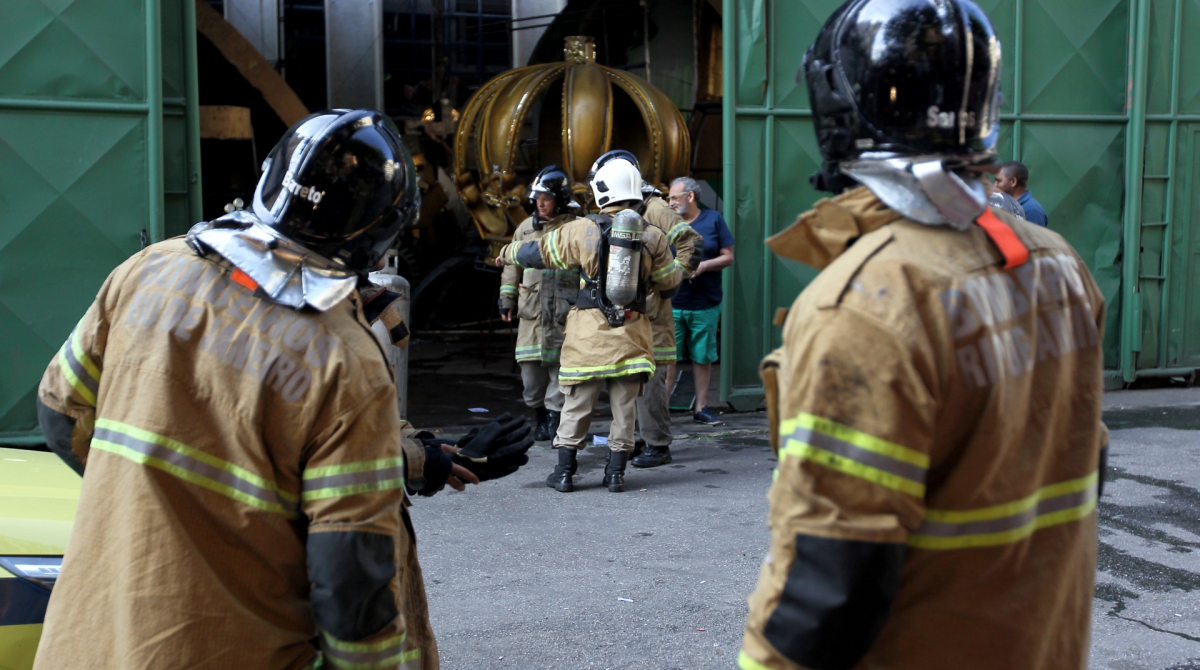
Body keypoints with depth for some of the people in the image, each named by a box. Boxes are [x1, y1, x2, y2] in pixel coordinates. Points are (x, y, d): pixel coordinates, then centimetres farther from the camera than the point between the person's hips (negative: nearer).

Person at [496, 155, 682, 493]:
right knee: (624, 405, 8)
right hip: (630, 334, 1)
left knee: (577, 403, 7)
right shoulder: (652, 237, 1)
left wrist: (508, 253, 27)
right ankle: (616, 472, 9)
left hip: (589, 331, -1)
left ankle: (565, 471, 11)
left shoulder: (583, 230, -4)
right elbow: (669, 283, 10)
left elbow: (540, 251, 8)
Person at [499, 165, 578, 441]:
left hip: (564, 312, -4)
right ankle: (540, 413, 17)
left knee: (559, 362, -4)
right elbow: (513, 265, 20)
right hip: (531, 308, 4)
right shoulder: (526, 228, 14)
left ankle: (555, 415, 2)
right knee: (530, 363, 2)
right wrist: (507, 299, 15)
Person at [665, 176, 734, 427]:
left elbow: (728, 257, 1)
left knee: (702, 358, 8)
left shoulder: (713, 220, 3)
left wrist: (703, 266, -13)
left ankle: (701, 408, 17)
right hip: (672, 304, 0)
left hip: (705, 305, 0)